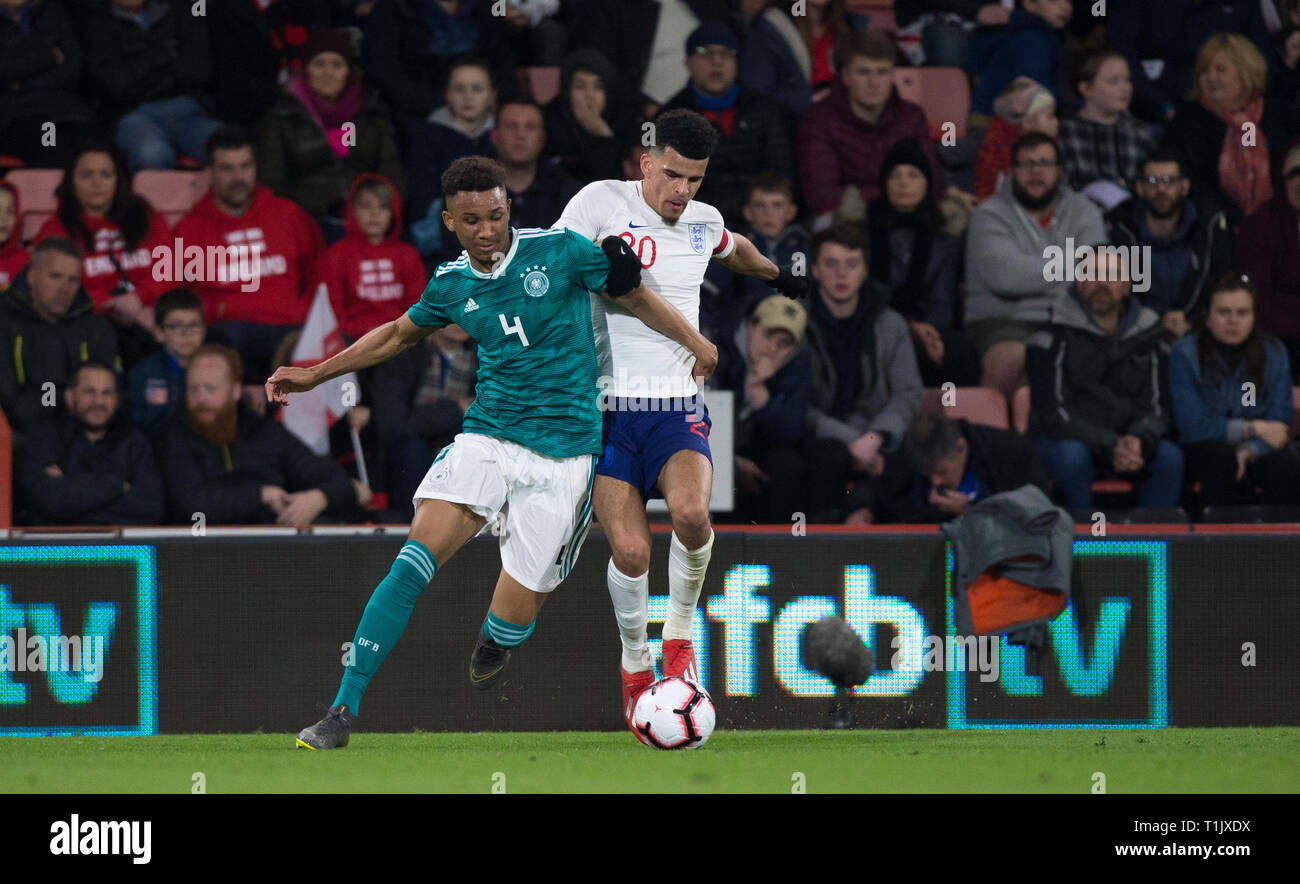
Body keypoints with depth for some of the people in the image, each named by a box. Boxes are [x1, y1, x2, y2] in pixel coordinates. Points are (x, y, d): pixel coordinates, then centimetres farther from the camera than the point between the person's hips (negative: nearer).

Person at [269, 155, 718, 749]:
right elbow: (399, 334, 25)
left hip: (561, 454, -2)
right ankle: (343, 711, -21)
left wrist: (695, 342, 6)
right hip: (485, 438, 2)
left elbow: (634, 296, 9)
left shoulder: (558, 251, -5)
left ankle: (490, 649, 36)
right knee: (417, 557, -22)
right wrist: (314, 375, 24)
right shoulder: (451, 284, 6)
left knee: (512, 620, -5)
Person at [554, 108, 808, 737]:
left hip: (678, 408, 3)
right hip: (606, 404, -3)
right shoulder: (602, 202, -4)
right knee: (630, 550, -14)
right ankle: (635, 663, 15)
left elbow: (732, 248, 35)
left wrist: (776, 273, 54)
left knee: (691, 514, -26)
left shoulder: (703, 222, 11)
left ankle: (680, 635, 1)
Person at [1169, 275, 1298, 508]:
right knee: (1222, 457, -36)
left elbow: (1278, 423, -4)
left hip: (1257, 447, 2)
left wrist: (1250, 450, -24)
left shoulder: (1274, 353, 1)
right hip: (1205, 447, -2)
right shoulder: (1185, 353, -7)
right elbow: (1191, 425, -13)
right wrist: (1253, 429, -14)